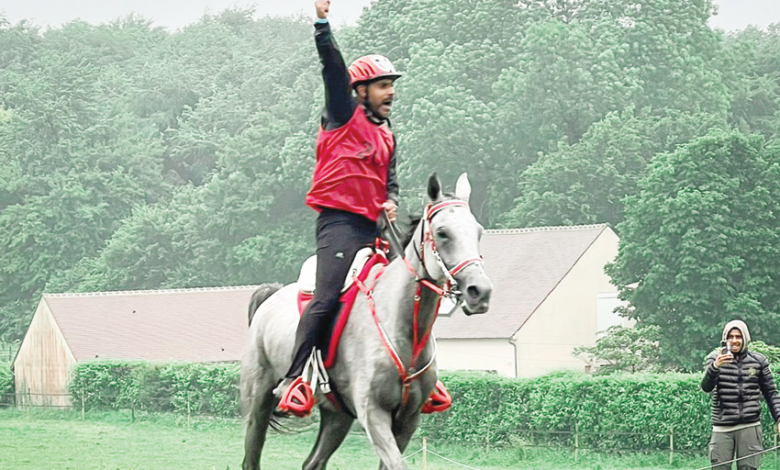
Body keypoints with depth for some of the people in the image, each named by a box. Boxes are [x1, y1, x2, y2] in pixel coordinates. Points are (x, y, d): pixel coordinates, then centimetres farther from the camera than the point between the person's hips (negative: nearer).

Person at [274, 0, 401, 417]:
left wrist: (391, 202, 2)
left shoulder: (387, 137, 22)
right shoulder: (345, 117, 2)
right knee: (328, 298, -21)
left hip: (371, 226, 8)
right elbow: (333, 69, -9)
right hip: (339, 222, -8)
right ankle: (293, 379, -24)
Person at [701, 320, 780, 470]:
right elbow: (706, 387, -10)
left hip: (750, 426, 0)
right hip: (722, 428, 0)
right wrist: (715, 366, -29)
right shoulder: (715, 359, 4)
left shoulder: (758, 361, 8)